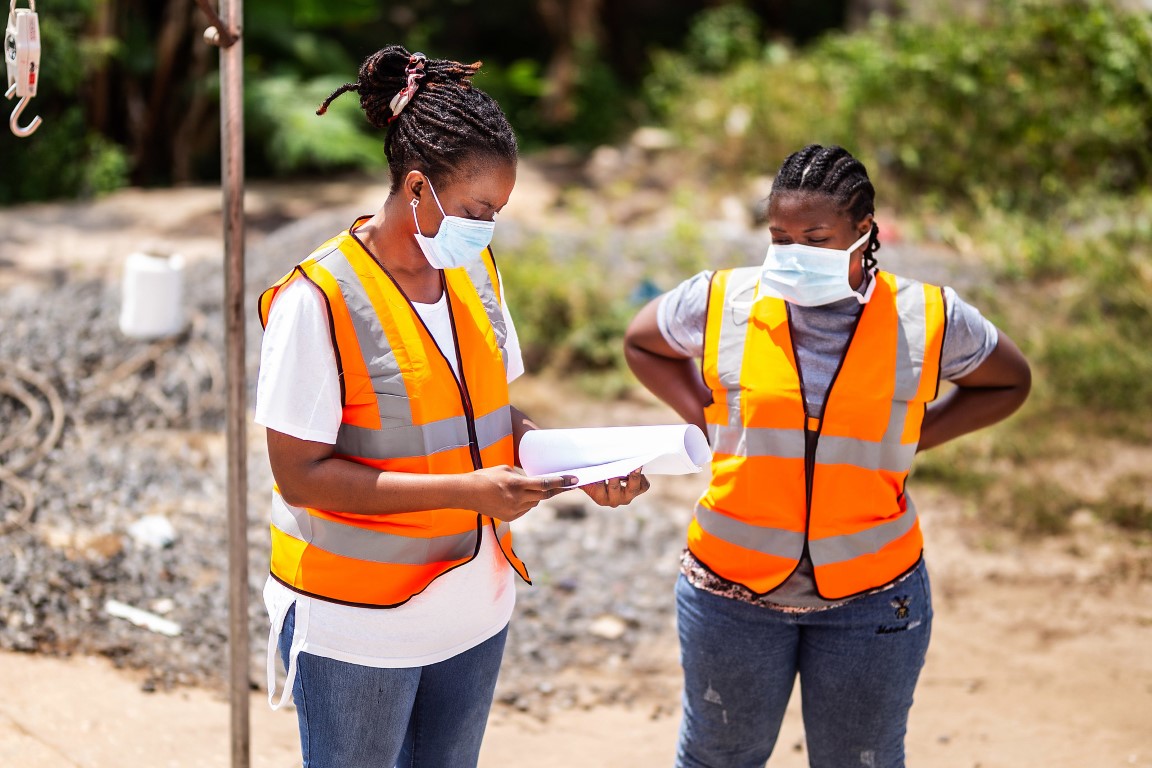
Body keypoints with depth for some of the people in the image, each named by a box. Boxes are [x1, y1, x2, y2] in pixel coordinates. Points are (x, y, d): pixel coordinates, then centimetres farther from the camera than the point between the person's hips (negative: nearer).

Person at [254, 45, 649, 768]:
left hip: (475, 606, 6)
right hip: (359, 626, -6)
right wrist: (466, 490, -26)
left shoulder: (476, 271, 3)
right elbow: (301, 474, -20)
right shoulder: (317, 301, -18)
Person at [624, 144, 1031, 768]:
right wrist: (706, 420, -3)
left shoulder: (926, 319, -8)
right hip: (734, 586, 0)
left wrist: (909, 439, -4)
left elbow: (1010, 382, 10)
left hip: (870, 597, 0)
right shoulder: (721, 302, -8)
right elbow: (641, 342, 12)